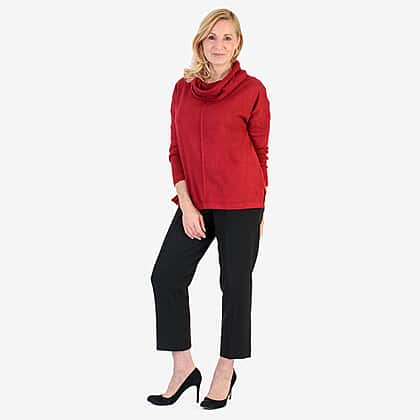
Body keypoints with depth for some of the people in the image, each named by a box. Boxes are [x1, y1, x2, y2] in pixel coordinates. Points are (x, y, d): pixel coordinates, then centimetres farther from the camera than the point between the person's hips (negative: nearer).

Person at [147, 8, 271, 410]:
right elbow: (176, 150, 6)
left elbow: (260, 152, 3)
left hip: (240, 203, -4)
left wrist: (258, 209, 8)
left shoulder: (252, 89, -4)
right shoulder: (183, 88, 7)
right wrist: (186, 205, -4)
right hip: (195, 202, 5)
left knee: (235, 284, 5)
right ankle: (184, 367, 13)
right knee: (165, 276, 1)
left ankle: (226, 370, 20)